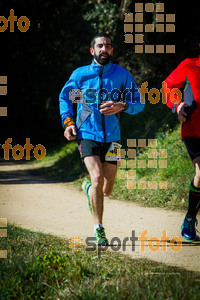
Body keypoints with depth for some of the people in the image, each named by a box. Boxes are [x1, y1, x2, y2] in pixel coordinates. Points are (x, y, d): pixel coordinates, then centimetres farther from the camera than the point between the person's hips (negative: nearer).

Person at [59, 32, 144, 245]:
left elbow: (138, 103, 6)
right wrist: (68, 121, 3)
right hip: (87, 134, -2)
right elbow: (65, 97, 17)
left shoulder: (122, 75, 3)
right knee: (97, 177, -22)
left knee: (106, 190, 7)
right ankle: (98, 229, -11)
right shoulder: (80, 75, 2)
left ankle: (88, 188, 45)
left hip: (111, 137, 2)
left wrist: (121, 106, -14)